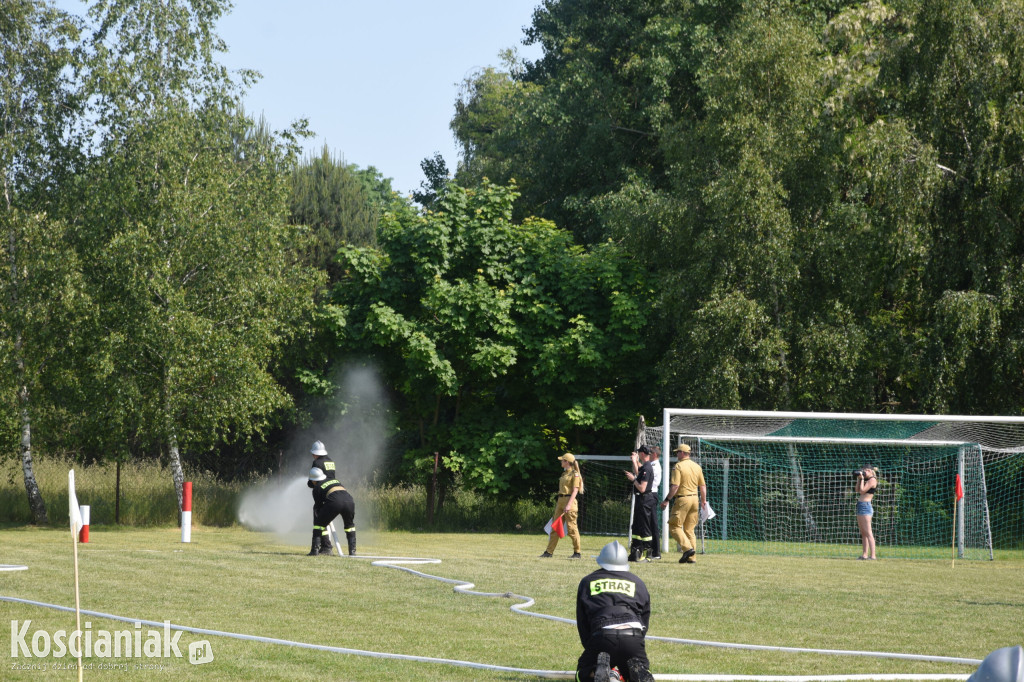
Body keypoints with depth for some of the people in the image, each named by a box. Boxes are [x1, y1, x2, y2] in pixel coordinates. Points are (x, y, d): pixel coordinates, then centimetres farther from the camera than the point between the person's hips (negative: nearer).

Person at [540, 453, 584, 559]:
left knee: (572, 528, -6)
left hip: (570, 501, -9)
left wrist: (569, 505, -23)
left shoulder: (575, 474, -8)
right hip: (560, 501, 9)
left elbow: (575, 491, -15)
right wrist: (558, 503, 21)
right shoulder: (564, 474, 18)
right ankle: (549, 552, 6)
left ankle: (577, 553, 1)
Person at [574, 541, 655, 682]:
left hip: (602, 637, -1)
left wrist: (591, 648, 27)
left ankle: (599, 668, -18)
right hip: (633, 637, 1)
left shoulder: (587, 582, 24)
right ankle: (637, 671, -16)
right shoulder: (637, 583, 25)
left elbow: (582, 623, 22)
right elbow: (645, 620, 25)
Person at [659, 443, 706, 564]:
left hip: (682, 499, -7)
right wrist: (704, 500, 22)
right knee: (689, 529, 11)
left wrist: (666, 500, -12)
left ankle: (688, 547, -18)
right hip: (695, 499, 7)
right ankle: (691, 557, 8)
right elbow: (703, 486, 13)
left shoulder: (678, 466, -10)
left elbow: (674, 486, -17)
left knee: (674, 526, -1)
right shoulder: (697, 466, 10)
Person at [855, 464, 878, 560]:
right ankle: (864, 555, 12)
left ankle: (872, 555, -17)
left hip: (865, 506, -10)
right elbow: (858, 490, 24)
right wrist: (859, 479, 16)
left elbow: (862, 491, -14)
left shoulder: (872, 480, -9)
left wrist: (862, 479, -5)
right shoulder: (867, 480, 19)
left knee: (868, 533, -14)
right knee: (863, 533, 10)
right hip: (861, 506, 10)